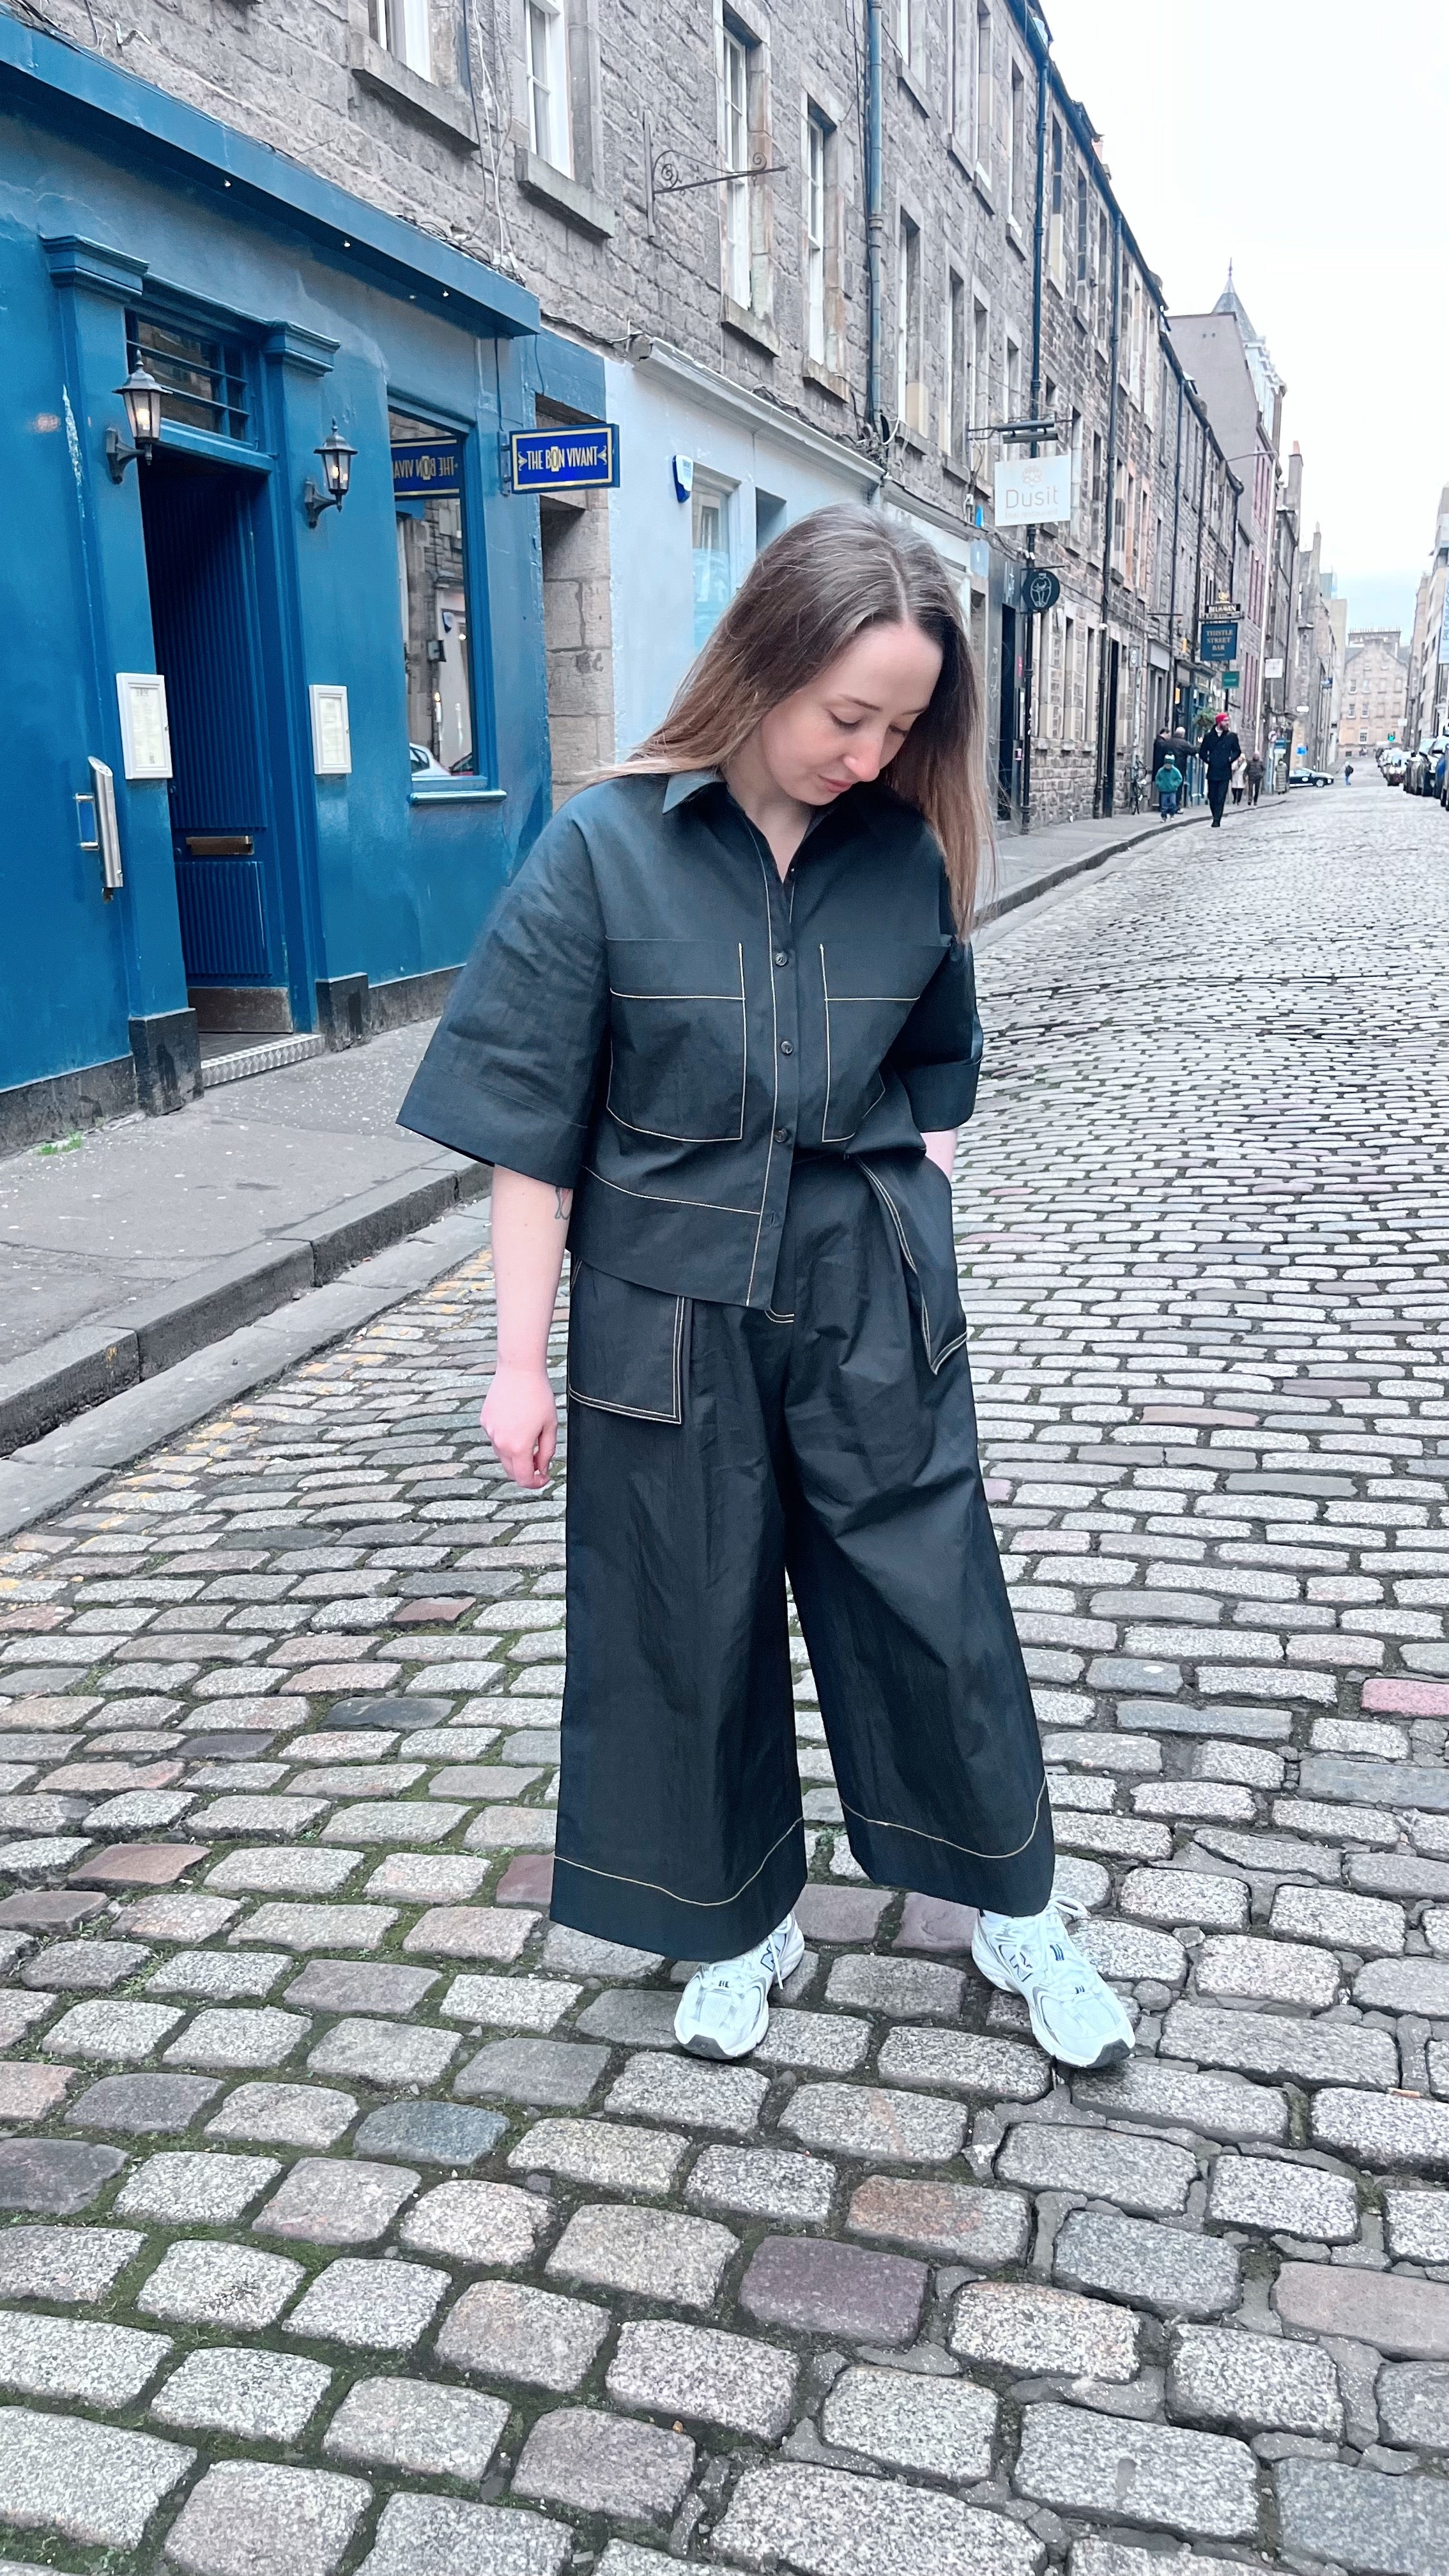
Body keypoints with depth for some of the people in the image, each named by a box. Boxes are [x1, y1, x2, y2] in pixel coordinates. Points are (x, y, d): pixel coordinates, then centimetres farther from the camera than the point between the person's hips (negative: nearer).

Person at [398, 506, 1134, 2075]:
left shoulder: (906, 852, -2)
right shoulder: (602, 850, -10)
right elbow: (533, 1123, -8)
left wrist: (913, 1215, 4)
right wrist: (522, 1360, -7)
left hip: (875, 1304, 2)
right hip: (672, 1307, -1)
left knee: (934, 1603, 10)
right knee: (689, 1625, 12)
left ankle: (1015, 1914, 33)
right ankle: (743, 1928, 36)